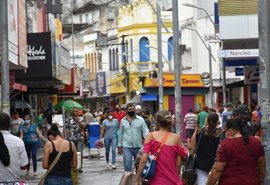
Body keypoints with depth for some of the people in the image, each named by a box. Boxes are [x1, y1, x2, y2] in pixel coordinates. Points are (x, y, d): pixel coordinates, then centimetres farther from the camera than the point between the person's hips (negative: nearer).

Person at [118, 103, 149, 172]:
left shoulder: (140, 119, 0)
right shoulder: (123, 121, 7)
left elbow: (145, 131, -6)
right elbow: (120, 134, 14)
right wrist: (120, 146, 14)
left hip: (138, 146, 0)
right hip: (126, 146, 0)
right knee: (127, 165, -13)